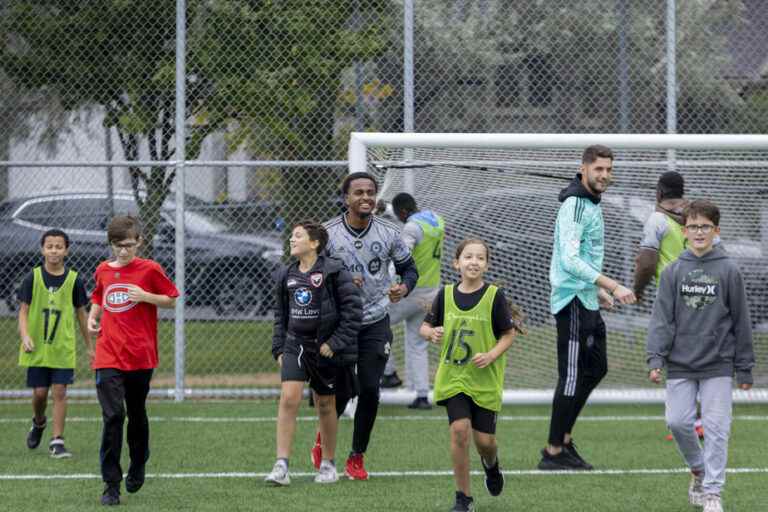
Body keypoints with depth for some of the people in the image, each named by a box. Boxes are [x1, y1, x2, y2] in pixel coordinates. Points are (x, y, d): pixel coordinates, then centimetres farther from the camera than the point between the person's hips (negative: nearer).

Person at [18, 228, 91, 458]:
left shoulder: (73, 280, 1)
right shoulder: (33, 278, -2)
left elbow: (81, 313, 9)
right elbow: (23, 310, -1)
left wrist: (89, 346, 11)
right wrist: (25, 336, -17)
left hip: (64, 348, 0)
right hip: (37, 348, 0)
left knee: (60, 392, -5)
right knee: (39, 392, 4)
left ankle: (57, 441, 0)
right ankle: (38, 423, 35)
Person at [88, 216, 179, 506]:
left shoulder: (149, 270, -2)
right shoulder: (103, 271, 8)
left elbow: (171, 300, 3)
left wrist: (146, 296, -14)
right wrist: (93, 316, 6)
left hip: (140, 356, -1)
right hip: (108, 357, 1)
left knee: (137, 415, 14)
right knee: (112, 416, -11)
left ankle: (137, 468, 38)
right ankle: (111, 485, -11)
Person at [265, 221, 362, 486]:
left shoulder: (334, 272, -9)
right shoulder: (286, 275, 8)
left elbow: (353, 309, -10)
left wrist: (335, 343, -13)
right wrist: (279, 349, 11)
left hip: (325, 347, -3)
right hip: (295, 343, 3)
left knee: (325, 405, 9)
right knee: (288, 399, -13)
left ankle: (328, 464, 25)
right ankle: (281, 466, -16)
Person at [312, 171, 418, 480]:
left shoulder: (388, 233, -2)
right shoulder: (328, 233, -8)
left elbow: (408, 268, 10)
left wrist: (404, 287, -13)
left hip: (376, 324, 2)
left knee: (370, 390, -4)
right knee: (340, 391, -1)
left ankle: (357, 458, 11)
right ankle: (323, 439, 30)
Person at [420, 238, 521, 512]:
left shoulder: (494, 296, -6)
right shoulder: (446, 294, 0)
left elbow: (509, 334, 0)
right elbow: (425, 327, 9)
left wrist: (492, 355, -16)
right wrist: (432, 333, -14)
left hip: (486, 379, -1)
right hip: (453, 376, 1)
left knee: (484, 439, 1)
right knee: (459, 430, -14)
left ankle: (491, 464, 41)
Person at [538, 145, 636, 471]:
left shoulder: (589, 204, 15)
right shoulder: (576, 205, -17)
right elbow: (570, 260, -25)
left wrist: (597, 289, 28)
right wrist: (613, 287, -27)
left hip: (586, 301, 10)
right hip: (573, 301, -10)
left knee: (596, 369, 16)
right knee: (572, 376, -6)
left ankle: (563, 440, 23)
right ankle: (553, 453, -1)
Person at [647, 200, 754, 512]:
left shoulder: (728, 271, -2)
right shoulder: (673, 272, 3)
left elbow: (740, 320, 2)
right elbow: (662, 318, 2)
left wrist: (744, 368, 3)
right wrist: (655, 359, -9)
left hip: (717, 366, -2)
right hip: (680, 365, 2)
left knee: (716, 428, -5)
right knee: (678, 421, -2)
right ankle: (698, 469, 23)